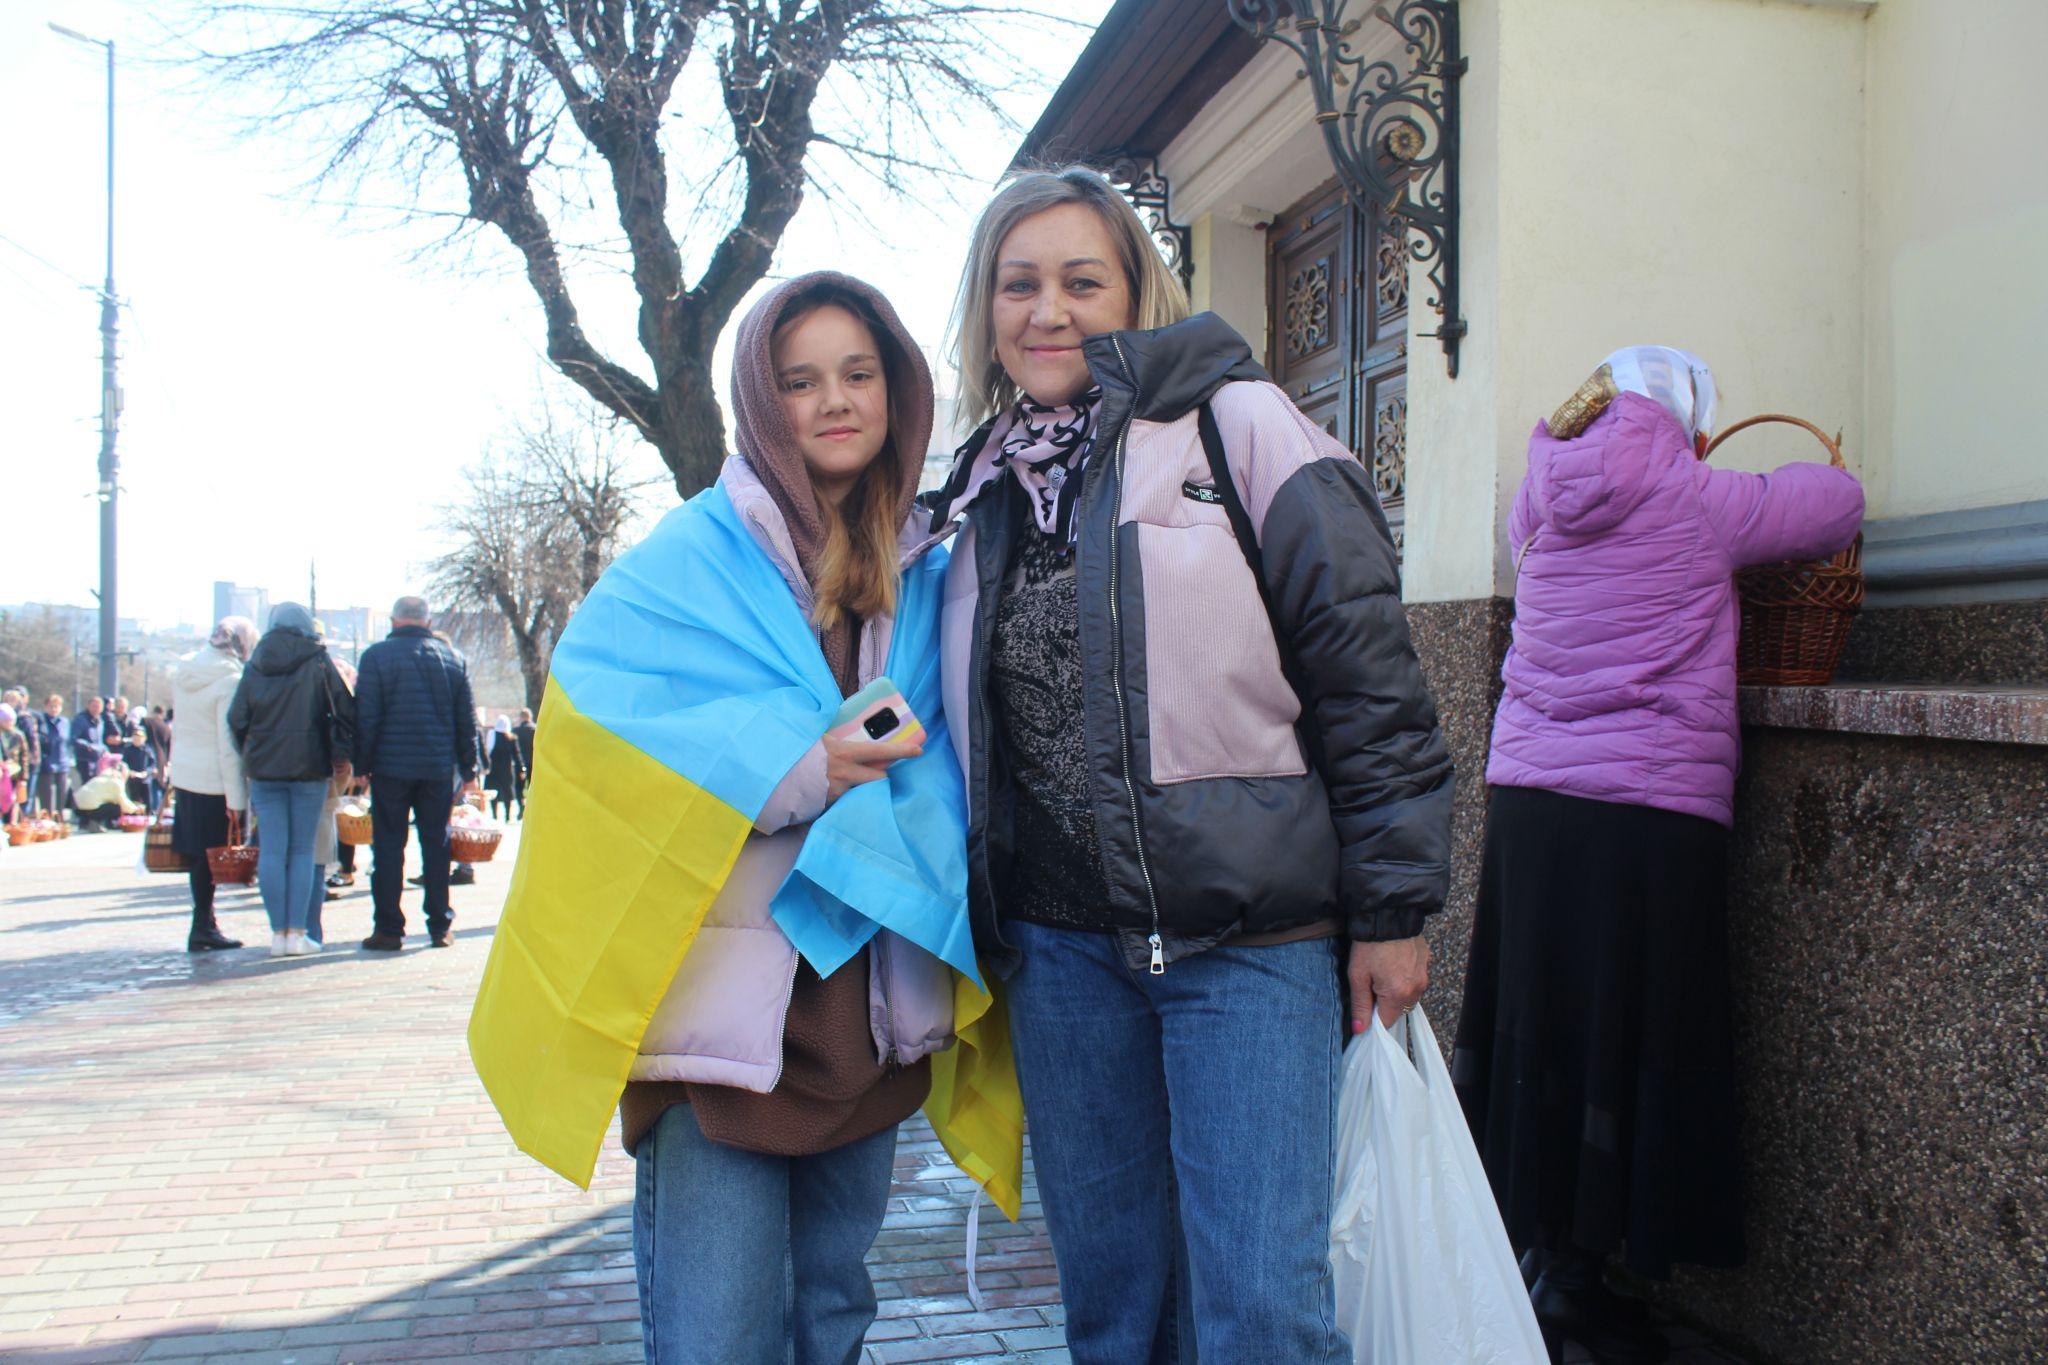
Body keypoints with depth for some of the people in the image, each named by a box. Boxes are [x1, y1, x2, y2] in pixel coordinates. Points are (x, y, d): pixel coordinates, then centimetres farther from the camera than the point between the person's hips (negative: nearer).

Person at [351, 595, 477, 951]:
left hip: (390, 767, -3)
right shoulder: (453, 658, 7)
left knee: (388, 846, 3)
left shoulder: (376, 656, -4)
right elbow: (466, 719, 9)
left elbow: (366, 717, -7)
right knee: (436, 844, 9)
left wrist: (361, 765, 0)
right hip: (439, 768, 3)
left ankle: (388, 929, 2)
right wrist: (468, 768, 14)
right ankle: (440, 926, 9)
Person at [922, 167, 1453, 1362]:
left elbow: (1368, 671, -7)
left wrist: (1393, 909, -9)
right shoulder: (983, 495, 13)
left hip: (1249, 935, -5)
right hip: (1061, 944, 5)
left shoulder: (1236, 426, -3)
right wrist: (979, 928, 19)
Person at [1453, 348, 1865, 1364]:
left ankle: (1532, 1239, 23)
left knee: (1535, 1021, 13)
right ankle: (1571, 1273, 8)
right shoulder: (1696, 502, -5)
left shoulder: (1543, 500, 9)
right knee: (1626, 1038, 3)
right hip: (1649, 810, -6)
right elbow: (1838, 504, 8)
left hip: (1527, 795, 6)